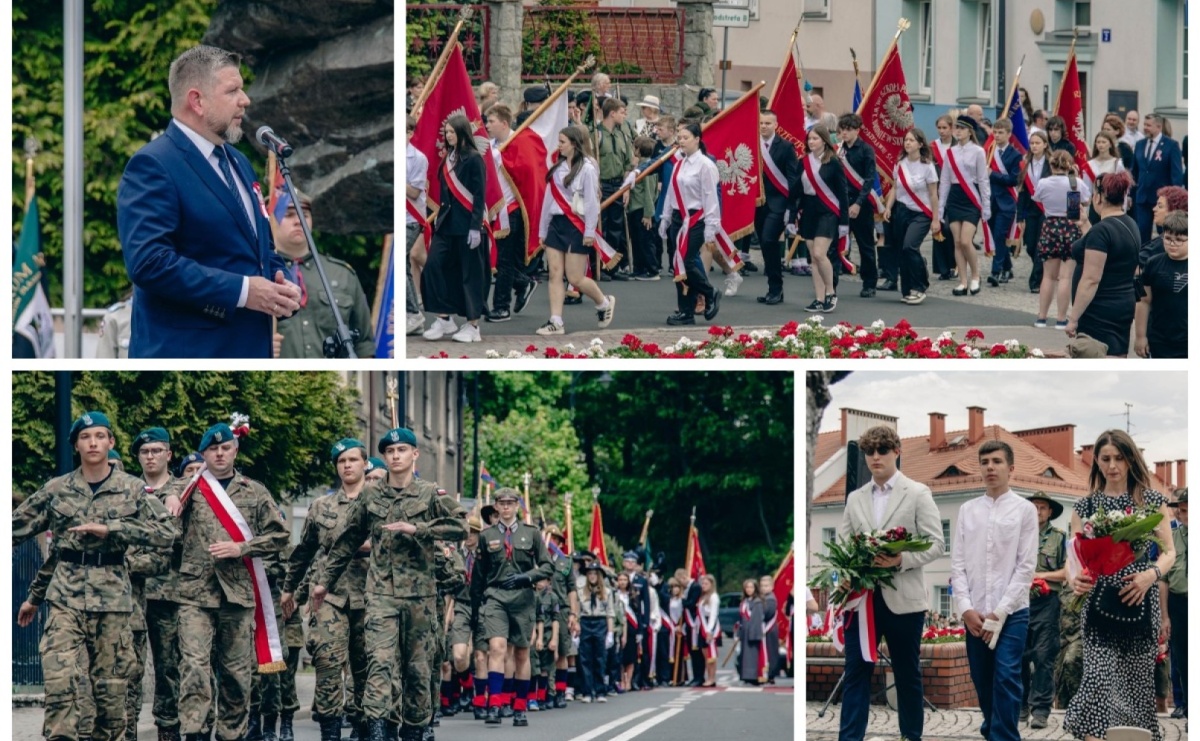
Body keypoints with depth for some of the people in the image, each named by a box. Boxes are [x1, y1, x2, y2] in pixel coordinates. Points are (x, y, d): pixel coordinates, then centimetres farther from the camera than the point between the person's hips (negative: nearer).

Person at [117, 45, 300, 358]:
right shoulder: (153, 166, -10)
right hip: (185, 354, -9)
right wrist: (242, 291, -21)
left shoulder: (239, 163, 19)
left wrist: (281, 284, 2)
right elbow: (149, 262, -21)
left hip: (249, 348, 9)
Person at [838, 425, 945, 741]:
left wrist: (902, 559, -20)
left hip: (902, 598, -3)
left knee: (907, 675, 6)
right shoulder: (855, 498, 14)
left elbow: (936, 544, -4)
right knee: (856, 672, -1)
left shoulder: (917, 494, 2)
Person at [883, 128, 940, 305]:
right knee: (903, 251, 3)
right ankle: (907, 290, 14)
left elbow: (933, 195, -5)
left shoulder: (927, 166, -8)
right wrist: (888, 207, -1)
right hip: (902, 211, 5)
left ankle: (919, 287, -9)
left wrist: (935, 219, -5)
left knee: (909, 246, -22)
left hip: (921, 214, -5)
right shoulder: (899, 165, 3)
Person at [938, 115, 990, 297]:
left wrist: (986, 207, -5)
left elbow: (983, 180, -3)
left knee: (966, 241, -14)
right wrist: (940, 208, 10)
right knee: (957, 243, 2)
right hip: (954, 199, 5)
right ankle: (963, 282, 6)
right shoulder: (950, 152, 9)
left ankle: (975, 276, 6)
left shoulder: (977, 152, -4)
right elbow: (945, 181, 11)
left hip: (971, 200, -5)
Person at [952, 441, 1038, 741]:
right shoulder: (967, 511, 9)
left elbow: (1026, 566, -4)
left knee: (1006, 679, -13)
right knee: (982, 682, 9)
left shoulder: (1025, 510, 0)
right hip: (974, 613, 3)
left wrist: (1000, 611, -10)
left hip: (1012, 612, -3)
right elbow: (958, 563, 7)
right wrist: (966, 608, -6)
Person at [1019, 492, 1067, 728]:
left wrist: (1041, 575, -8)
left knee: (1043, 656, -7)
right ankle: (1021, 705, 13)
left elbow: (1067, 572, 1)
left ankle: (1040, 709, -8)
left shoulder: (1059, 538, 7)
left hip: (1047, 602, -3)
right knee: (1019, 655, 4)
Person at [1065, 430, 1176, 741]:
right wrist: (1075, 578, -18)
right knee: (1100, 682, -15)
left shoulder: (1152, 502, 7)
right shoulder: (1085, 507, 9)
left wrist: (1151, 575, -17)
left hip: (1140, 605, 1)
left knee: (1137, 684, 4)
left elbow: (1168, 552, 4)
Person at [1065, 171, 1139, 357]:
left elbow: (1091, 279, -21)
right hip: (1124, 305, 9)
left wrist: (1073, 318, -17)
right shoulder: (1130, 225, 9)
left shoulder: (1101, 231, -18)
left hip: (1100, 312, -9)